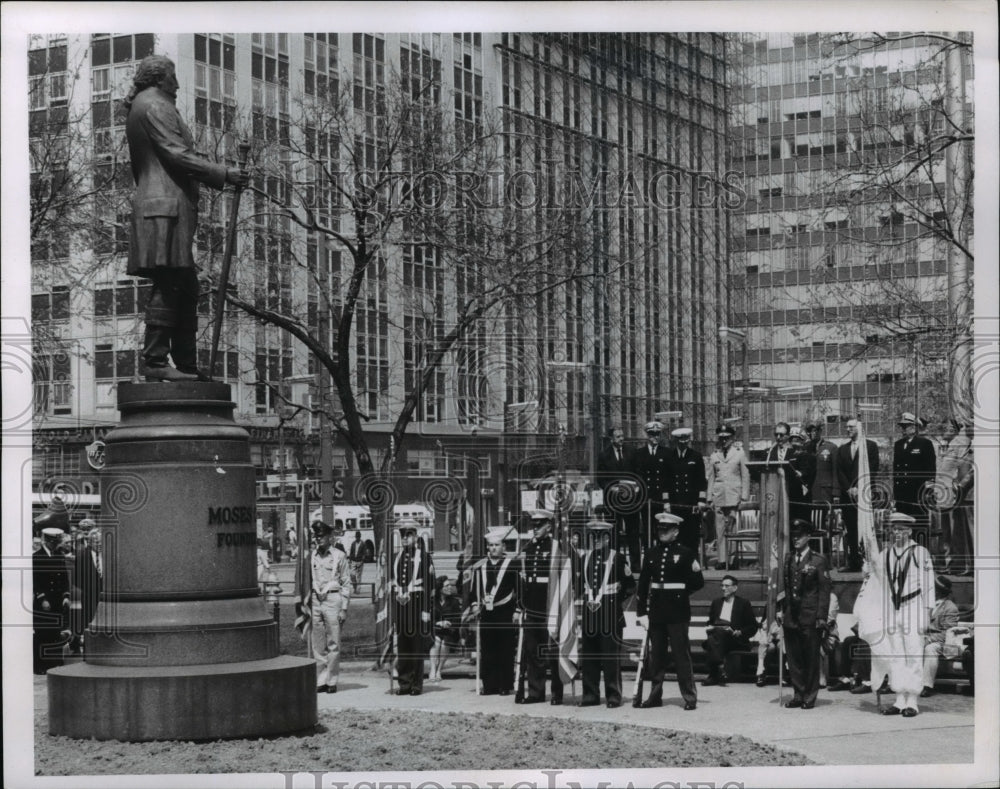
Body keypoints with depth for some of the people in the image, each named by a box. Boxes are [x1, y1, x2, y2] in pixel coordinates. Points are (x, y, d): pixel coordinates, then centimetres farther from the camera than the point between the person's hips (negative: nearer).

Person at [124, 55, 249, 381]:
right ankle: (155, 362, -15)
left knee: (187, 289, 9)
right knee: (168, 286, -13)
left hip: (154, 204, 11)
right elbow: (177, 155, -14)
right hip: (167, 204, -11)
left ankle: (186, 364, 8)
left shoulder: (138, 109, 26)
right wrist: (223, 174, -13)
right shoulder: (155, 106, -6)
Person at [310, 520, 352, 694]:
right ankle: (320, 681, 11)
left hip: (333, 600, -4)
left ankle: (332, 681, 3)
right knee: (318, 645, 5)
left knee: (333, 644, -2)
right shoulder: (311, 556, 10)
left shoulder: (339, 556, 1)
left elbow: (346, 583, 1)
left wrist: (344, 608, -5)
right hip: (315, 600, 4)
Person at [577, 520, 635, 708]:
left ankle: (614, 696, 1)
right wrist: (587, 600, 8)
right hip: (589, 614, 5)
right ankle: (590, 695, 11)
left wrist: (616, 601, -2)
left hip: (610, 615, -5)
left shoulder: (617, 558, -2)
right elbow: (579, 585, 21)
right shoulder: (585, 559, 12)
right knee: (588, 657, 5)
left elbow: (630, 586, 2)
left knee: (612, 657, -3)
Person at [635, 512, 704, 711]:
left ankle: (690, 697, 1)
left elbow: (698, 583, 3)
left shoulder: (685, 553, -1)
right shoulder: (651, 554, 9)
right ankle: (655, 696, 17)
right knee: (655, 655, 9)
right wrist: (641, 612, 5)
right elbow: (643, 584, 9)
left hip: (677, 611, -4)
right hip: (655, 611, 4)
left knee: (681, 655, -3)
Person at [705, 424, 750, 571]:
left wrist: (744, 498, 0)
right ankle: (721, 560, 0)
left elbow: (745, 476, 6)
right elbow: (710, 478, 15)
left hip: (735, 497, -2)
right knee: (720, 530, -3)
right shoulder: (713, 456, 13)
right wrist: (709, 498, 8)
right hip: (719, 498, 2)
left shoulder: (739, 454, 7)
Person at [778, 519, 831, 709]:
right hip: (791, 616, 4)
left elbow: (824, 590, -4)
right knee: (793, 658, 7)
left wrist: (822, 617, -10)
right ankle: (798, 695, 15)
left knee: (811, 659, 1)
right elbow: (784, 586, 14)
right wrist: (781, 609, 4)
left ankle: (810, 697, 9)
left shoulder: (818, 560, -2)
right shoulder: (788, 559, 12)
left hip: (810, 617, -4)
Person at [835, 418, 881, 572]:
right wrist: (849, 489, -4)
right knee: (850, 530, 0)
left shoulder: (871, 446, 4)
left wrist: (859, 488, -9)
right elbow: (840, 472, 11)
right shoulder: (842, 449, 18)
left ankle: (869, 561, -7)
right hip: (847, 495, 4)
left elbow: (873, 470, -2)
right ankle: (853, 563, 1)